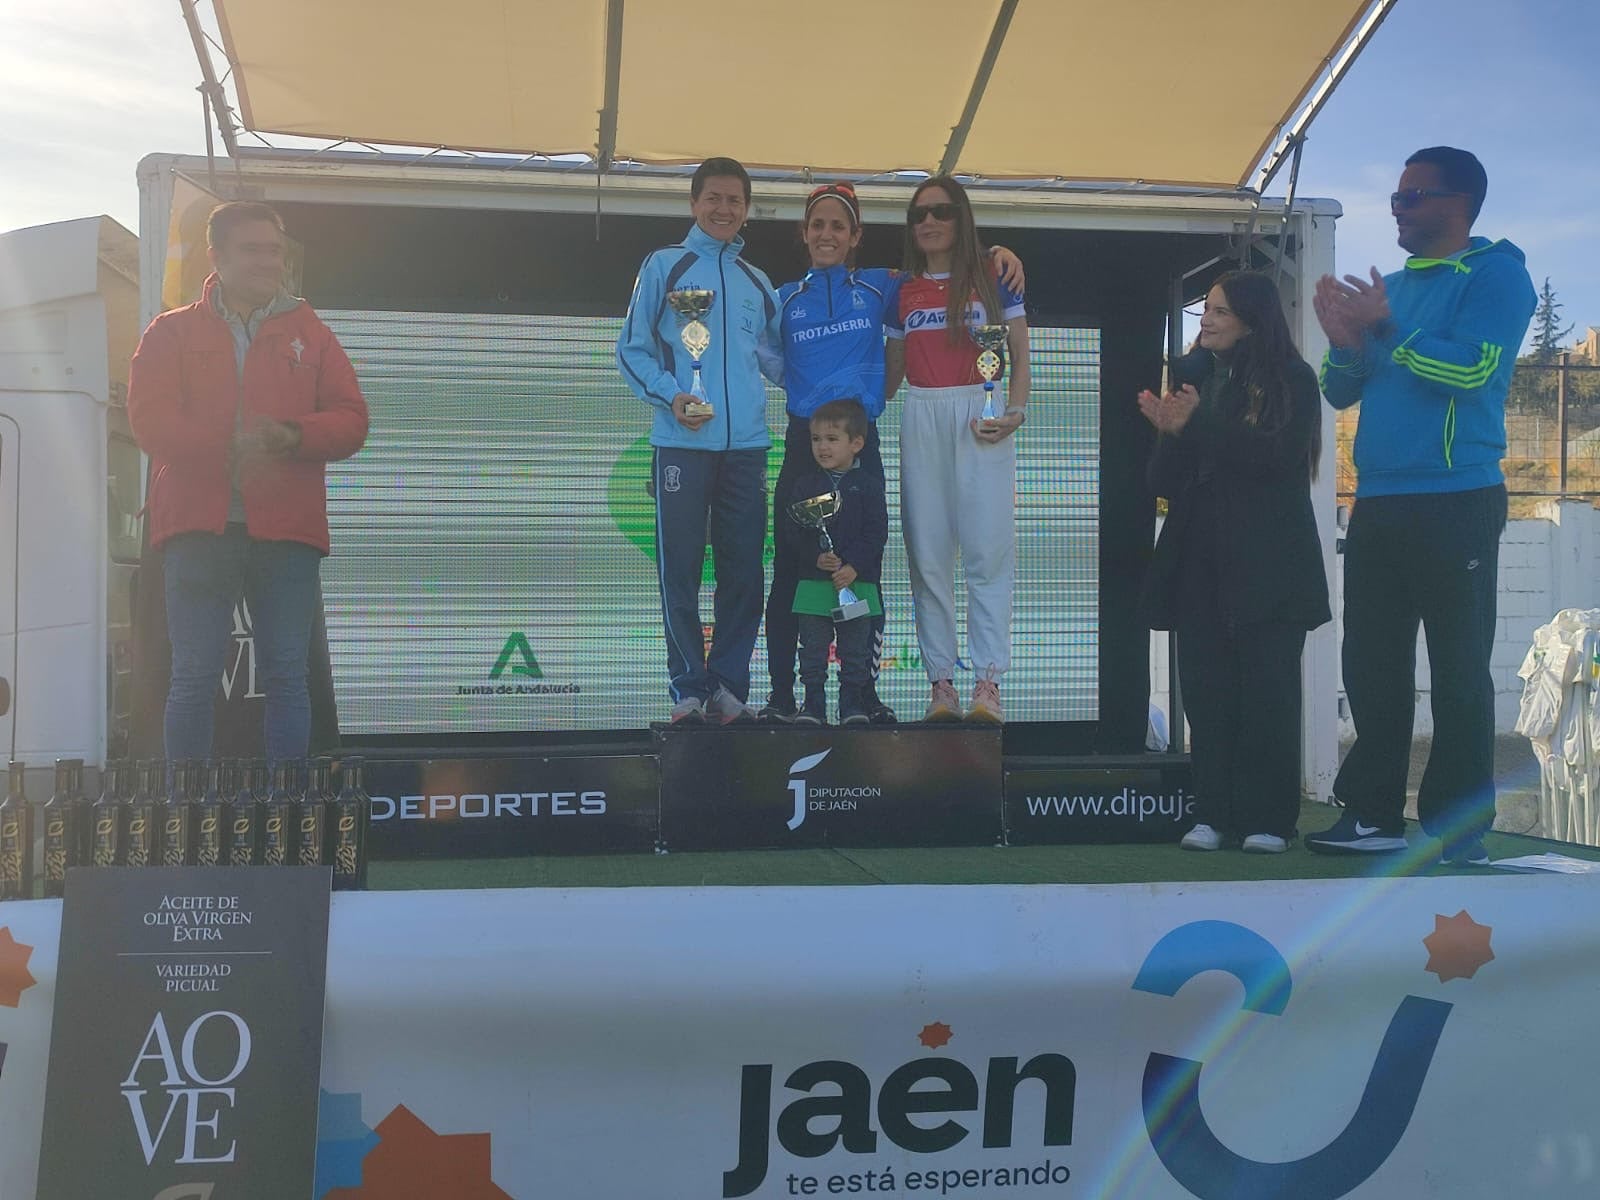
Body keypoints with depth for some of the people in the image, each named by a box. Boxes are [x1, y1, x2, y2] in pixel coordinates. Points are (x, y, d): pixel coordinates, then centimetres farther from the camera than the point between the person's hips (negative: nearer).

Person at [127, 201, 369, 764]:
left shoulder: (310, 334, 17)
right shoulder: (171, 333, 13)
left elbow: (351, 421, 7)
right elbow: (149, 420, 0)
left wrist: (293, 436, -12)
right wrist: (229, 444, -15)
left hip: (286, 530, 1)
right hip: (199, 528, -1)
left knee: (286, 676, 1)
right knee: (194, 676, -1)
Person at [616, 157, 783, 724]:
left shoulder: (757, 282, 18)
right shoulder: (665, 266, 8)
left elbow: (776, 354, 22)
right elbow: (633, 348, 4)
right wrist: (670, 395, -13)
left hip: (746, 443, 4)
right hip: (683, 442, -3)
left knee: (743, 572, 2)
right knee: (680, 572, -3)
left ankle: (728, 687, 10)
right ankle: (689, 691, 4)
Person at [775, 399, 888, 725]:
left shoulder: (867, 484, 2)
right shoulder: (802, 484, 6)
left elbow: (876, 533, -4)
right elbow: (790, 531, -1)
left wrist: (853, 567, -16)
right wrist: (816, 558, -16)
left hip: (857, 581, -1)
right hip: (812, 582, 1)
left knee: (855, 652, 5)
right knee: (812, 650, 4)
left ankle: (852, 705, 14)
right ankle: (813, 706, 12)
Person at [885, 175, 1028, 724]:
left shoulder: (994, 277, 6)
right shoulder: (902, 292, 15)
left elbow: (1020, 354, 5)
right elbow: (893, 369, 16)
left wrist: (1015, 411, -10)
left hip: (982, 418, -3)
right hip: (921, 420, 3)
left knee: (988, 549, -8)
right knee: (928, 554, 0)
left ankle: (988, 681, -7)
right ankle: (941, 682, 4)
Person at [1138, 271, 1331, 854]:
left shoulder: (1291, 380, 1)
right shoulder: (1193, 376, 14)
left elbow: (1277, 457, -14)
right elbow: (1164, 482, 11)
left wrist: (1199, 423, -18)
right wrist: (1170, 433, -9)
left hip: (1267, 564, -4)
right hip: (1200, 560, 4)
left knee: (1266, 686, -3)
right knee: (1204, 685, 1)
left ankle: (1268, 819, 4)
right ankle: (1213, 814, 7)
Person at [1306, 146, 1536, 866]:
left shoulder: (1495, 272, -1)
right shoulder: (1392, 287, 20)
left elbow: (1472, 367, -17)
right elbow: (1341, 392, 18)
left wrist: (1385, 328, -12)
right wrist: (1346, 342, -1)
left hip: (1456, 503, -7)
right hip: (1378, 506, 7)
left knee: (1458, 670, -4)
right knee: (1371, 666, 7)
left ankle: (1458, 831, 1)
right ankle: (1374, 814, 14)